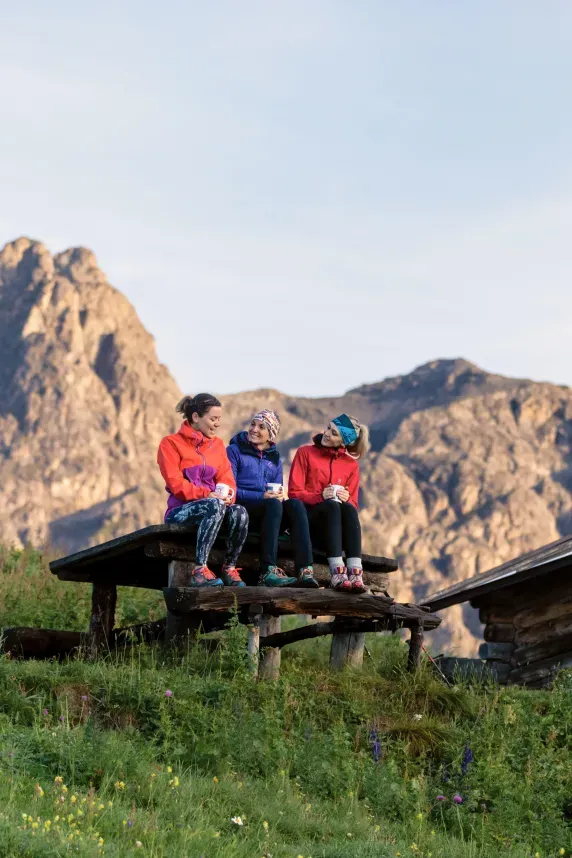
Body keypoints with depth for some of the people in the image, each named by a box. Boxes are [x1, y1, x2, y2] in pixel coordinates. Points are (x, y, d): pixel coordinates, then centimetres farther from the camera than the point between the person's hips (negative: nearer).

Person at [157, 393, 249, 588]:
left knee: (239, 512, -29)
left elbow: (227, 480, 10)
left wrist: (227, 494, -14)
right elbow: (176, 484, -9)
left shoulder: (217, 444, 18)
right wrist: (208, 495, -21)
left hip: (212, 506, 5)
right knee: (215, 505, -37)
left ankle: (229, 569, -20)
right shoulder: (171, 443, 1)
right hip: (180, 511, -5)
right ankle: (200, 570, -40)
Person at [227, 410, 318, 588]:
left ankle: (305, 571, -41)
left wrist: (279, 495, -8)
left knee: (295, 504, -27)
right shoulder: (235, 451, 7)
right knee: (273, 504, -35)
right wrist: (261, 496, -17)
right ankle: (267, 572, -45)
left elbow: (278, 493, 18)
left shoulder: (275, 459, 23)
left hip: (268, 512, 5)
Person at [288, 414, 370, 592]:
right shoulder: (305, 453, 6)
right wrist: (320, 497, -20)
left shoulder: (351, 464, 12)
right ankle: (337, 572, -52)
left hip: (335, 521, 2)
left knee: (347, 508, -33)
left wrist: (347, 499, -15)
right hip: (308, 517, -2)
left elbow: (353, 504, 9)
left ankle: (355, 572, -50)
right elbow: (294, 492, -2)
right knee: (331, 506, -35)